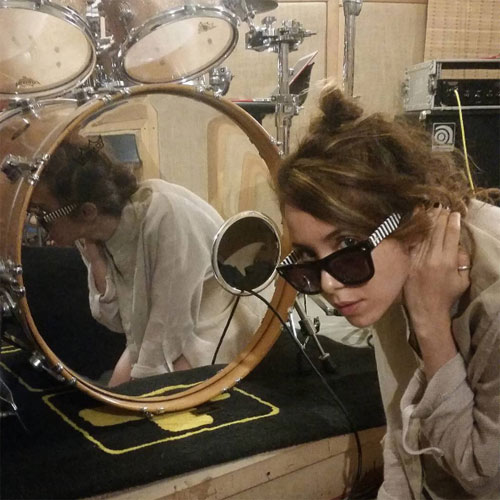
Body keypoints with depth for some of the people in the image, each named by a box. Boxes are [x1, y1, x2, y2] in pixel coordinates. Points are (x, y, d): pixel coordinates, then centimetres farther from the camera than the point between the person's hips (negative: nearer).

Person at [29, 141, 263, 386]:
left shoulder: (165, 216, -33)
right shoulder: (89, 234, -11)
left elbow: (172, 321, -26)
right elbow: (119, 320, -7)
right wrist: (95, 260, -21)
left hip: (214, 318, -6)